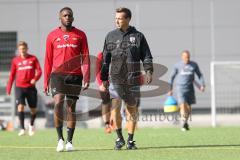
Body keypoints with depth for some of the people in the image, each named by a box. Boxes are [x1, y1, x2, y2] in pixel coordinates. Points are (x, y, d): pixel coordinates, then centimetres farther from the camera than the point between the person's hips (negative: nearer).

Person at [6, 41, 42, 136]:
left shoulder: (33, 59, 4)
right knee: (20, 106, -18)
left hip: (31, 87, 0)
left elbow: (39, 71, -1)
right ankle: (22, 129, -18)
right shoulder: (15, 60, 7)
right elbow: (12, 75, 12)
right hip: (19, 87, 0)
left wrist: (35, 79, -21)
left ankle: (31, 125, 34)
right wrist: (9, 88, 9)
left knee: (33, 109, 7)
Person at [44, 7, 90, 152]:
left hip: (74, 75, 1)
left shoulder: (80, 35, 7)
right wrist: (46, 81, 6)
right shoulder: (53, 35, 8)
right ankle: (60, 139, -8)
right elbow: (48, 60, 10)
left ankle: (69, 142, 9)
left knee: (71, 107, 3)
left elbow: (85, 58, 4)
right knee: (58, 103, -18)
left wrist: (86, 78, -6)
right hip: (58, 74, -1)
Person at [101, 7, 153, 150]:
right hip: (116, 78, 0)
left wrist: (149, 71, -10)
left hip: (133, 79, 0)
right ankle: (119, 138, 0)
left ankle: (130, 140, 16)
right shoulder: (111, 36, 9)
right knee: (115, 107, -14)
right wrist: (104, 78, 10)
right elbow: (105, 59, 13)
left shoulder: (138, 36, 6)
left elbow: (147, 56, 6)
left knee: (132, 108, 5)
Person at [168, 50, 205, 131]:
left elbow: (200, 75, 10)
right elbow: (172, 77, 9)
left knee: (189, 108, 7)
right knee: (183, 105, -17)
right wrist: (170, 89, 7)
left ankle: (186, 121, 30)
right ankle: (184, 124, -14)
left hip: (190, 88, 2)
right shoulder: (177, 65, 0)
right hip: (180, 88, -2)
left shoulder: (194, 65, 4)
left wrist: (202, 85, -4)